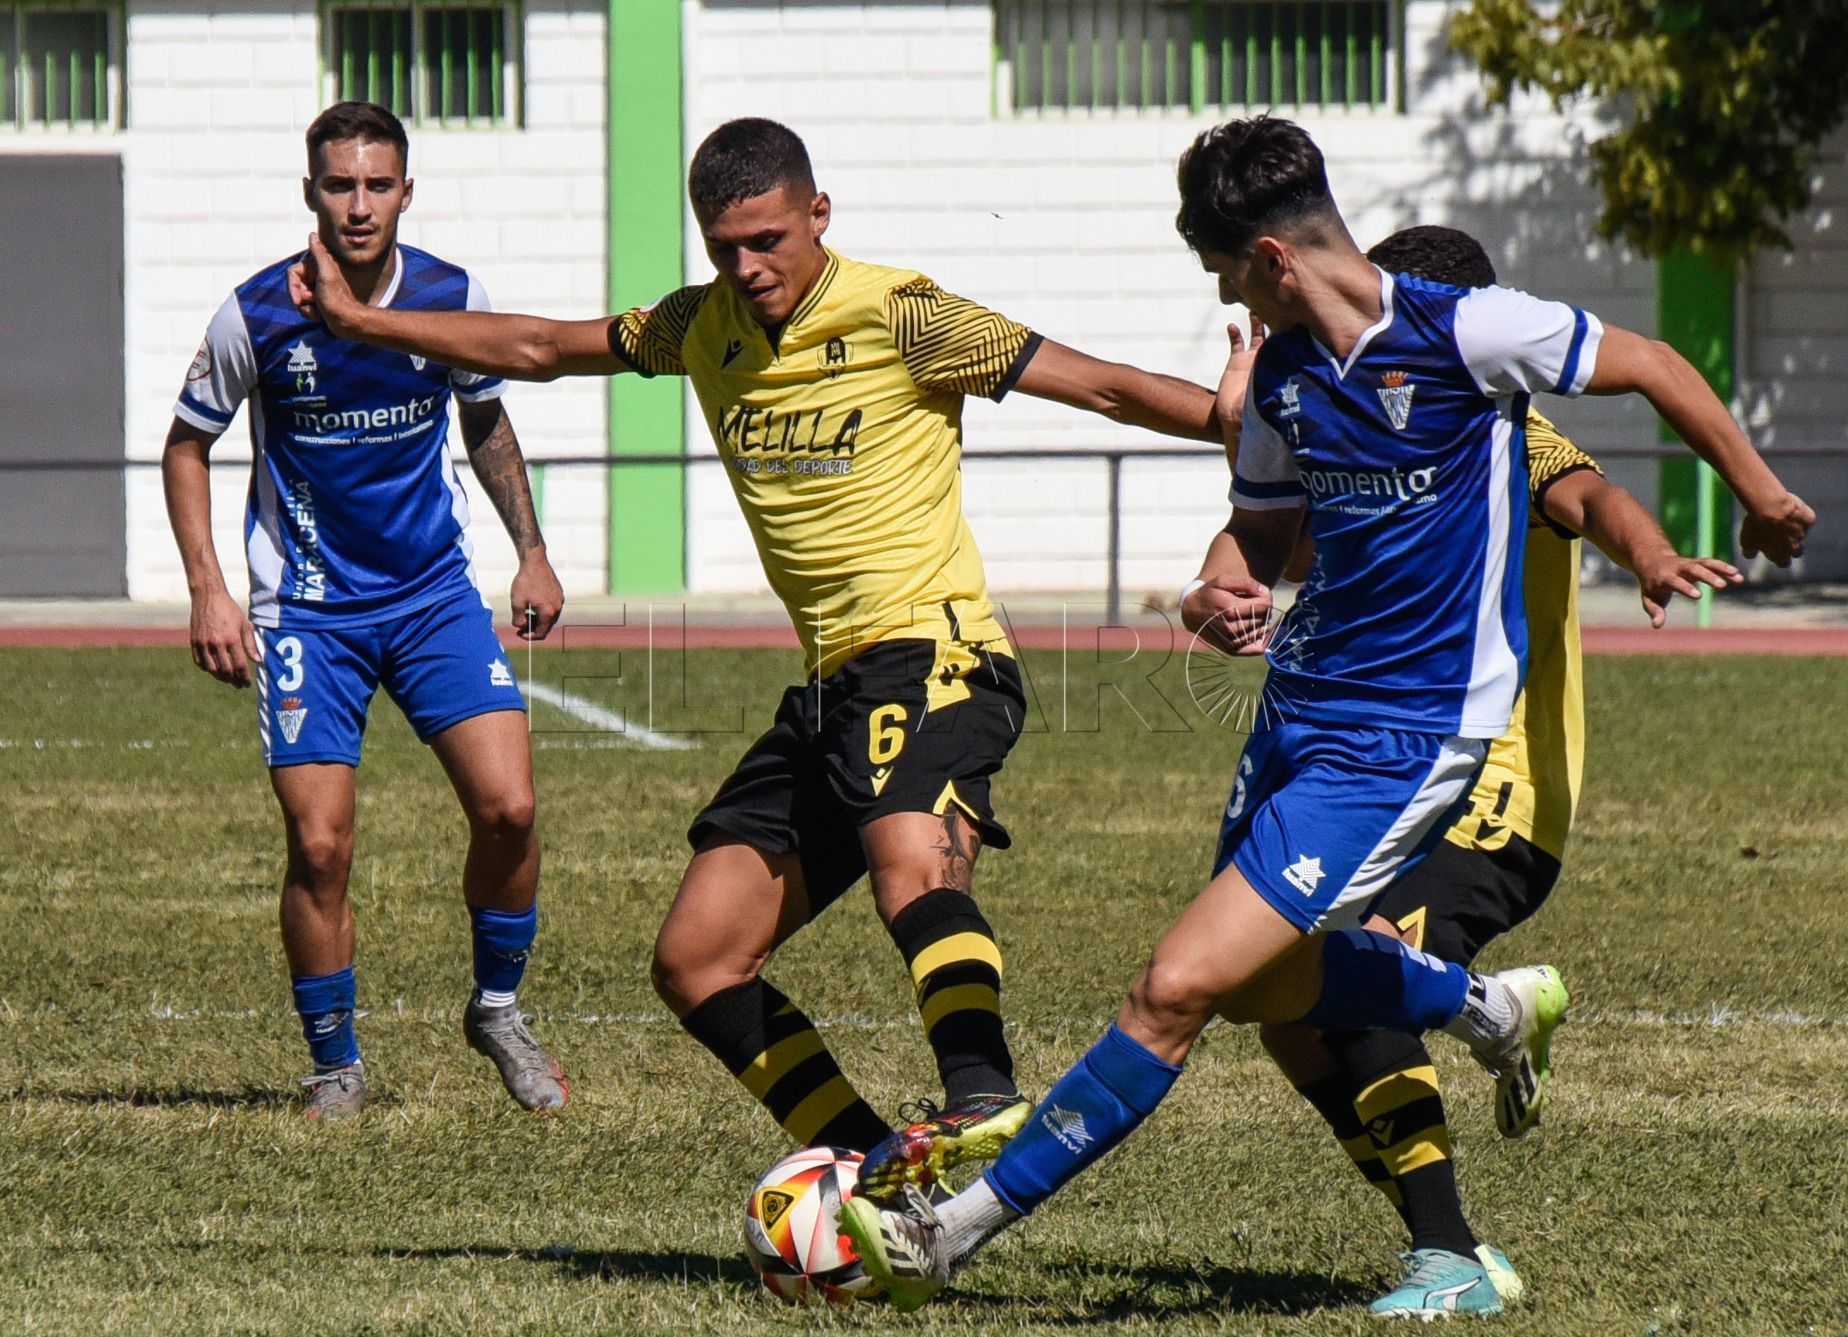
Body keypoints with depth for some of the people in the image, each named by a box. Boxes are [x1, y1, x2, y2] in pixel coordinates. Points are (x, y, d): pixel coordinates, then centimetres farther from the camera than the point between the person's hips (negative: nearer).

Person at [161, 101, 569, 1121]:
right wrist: (208, 593, -6)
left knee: (508, 807, -12)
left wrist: (531, 552, 11)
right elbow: (186, 446, 3)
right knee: (320, 844, -10)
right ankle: (335, 1066, 9)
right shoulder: (256, 316, -12)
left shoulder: (452, 300, -5)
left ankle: (497, 1009, 13)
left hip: (435, 594, 2)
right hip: (308, 611, -2)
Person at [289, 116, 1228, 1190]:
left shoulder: (896, 317, -6)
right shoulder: (704, 328, 13)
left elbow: (1095, 385, -8)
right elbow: (537, 349, 27)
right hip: (831, 689, 8)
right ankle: (882, 1174, -2)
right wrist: (362, 321, 28)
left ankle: (986, 1103, -57)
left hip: (928, 651, -8)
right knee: (696, 962, 2)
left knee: (915, 868, -37)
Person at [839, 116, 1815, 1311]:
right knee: (1266, 988, 20)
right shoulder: (1283, 370, 4)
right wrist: (1227, 589, -5)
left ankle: (963, 1229, -8)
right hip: (1300, 706, 8)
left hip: (1403, 739, -8)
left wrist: (1760, 492, 6)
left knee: (1178, 989, -12)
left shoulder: (1458, 334, -17)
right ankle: (1495, 1007, 43)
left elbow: (1650, 367, -5)